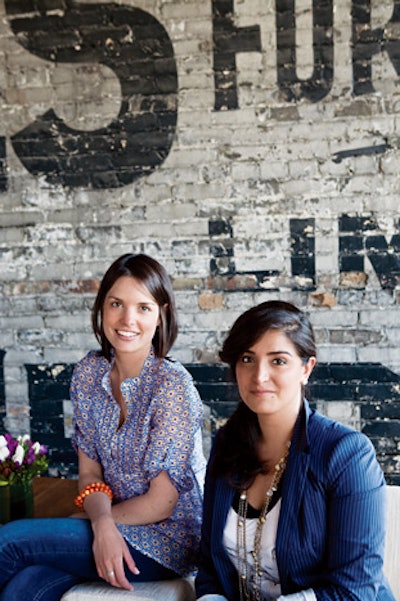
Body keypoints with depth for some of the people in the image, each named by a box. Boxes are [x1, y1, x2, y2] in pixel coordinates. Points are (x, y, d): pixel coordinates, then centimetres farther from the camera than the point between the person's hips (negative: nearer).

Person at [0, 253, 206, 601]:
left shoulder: (172, 383, -18)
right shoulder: (89, 373, 0)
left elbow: (161, 502, -15)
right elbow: (90, 473, 2)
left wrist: (84, 520, -8)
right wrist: (102, 523, -19)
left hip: (168, 538, -4)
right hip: (116, 528, 4)